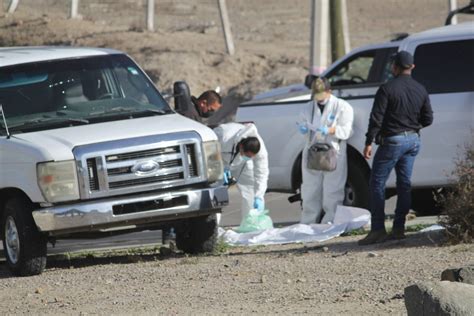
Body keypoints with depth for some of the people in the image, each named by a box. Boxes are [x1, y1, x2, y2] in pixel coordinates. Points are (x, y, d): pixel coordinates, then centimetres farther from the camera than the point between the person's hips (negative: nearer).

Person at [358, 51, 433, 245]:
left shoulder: (387, 89, -13)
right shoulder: (420, 90, 5)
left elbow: (376, 118, -15)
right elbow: (428, 119, 9)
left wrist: (369, 143, -12)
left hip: (393, 140, -6)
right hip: (413, 140, 6)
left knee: (377, 183, -2)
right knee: (404, 184, 12)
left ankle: (378, 230, -7)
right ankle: (399, 228, 11)